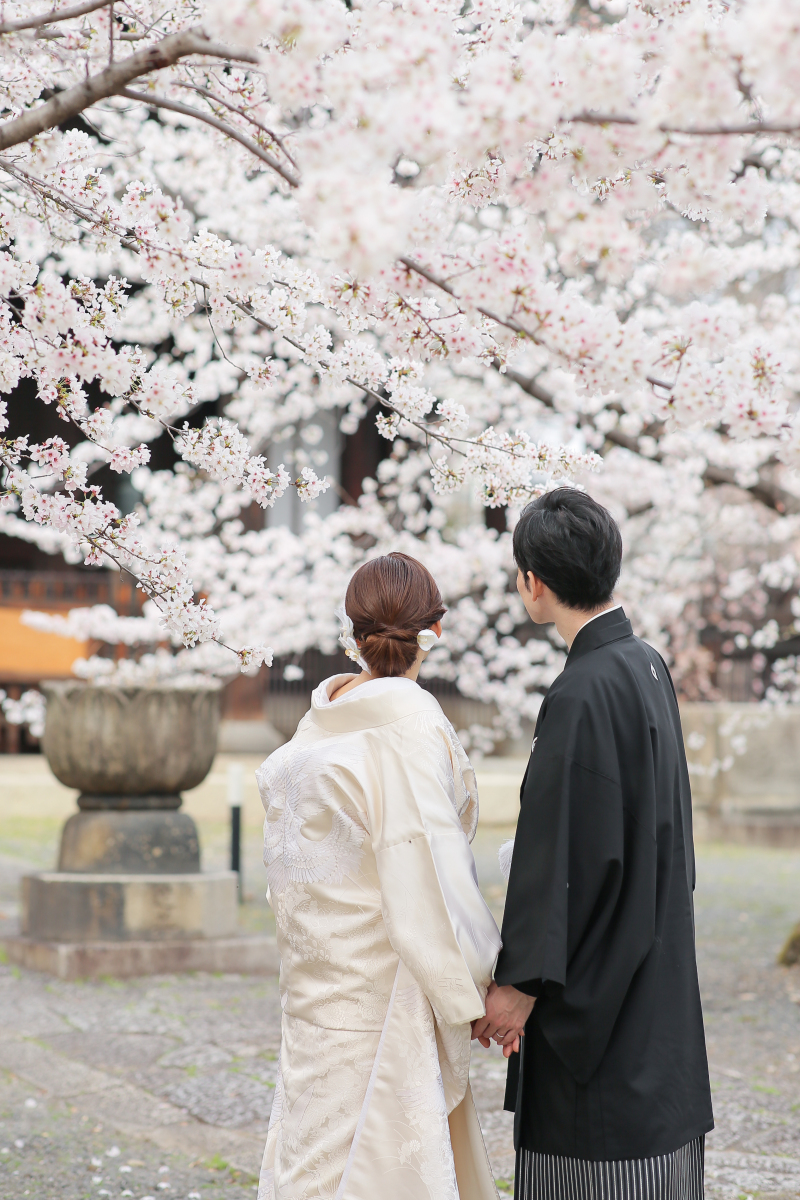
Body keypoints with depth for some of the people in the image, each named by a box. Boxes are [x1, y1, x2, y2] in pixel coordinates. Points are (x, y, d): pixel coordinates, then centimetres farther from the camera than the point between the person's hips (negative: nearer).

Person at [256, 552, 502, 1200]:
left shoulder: (323, 721, 7)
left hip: (324, 972, 8)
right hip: (383, 987, -8)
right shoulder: (411, 726, -16)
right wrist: (476, 987, -11)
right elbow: (427, 873, -20)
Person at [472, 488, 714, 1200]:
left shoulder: (582, 694, -20)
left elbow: (566, 852, -21)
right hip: (656, 974, 9)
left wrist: (521, 981, -15)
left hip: (598, 992, -9)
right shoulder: (648, 667, 9)